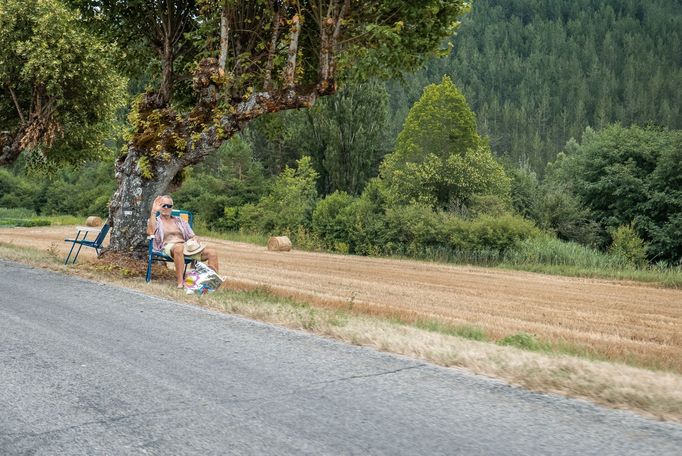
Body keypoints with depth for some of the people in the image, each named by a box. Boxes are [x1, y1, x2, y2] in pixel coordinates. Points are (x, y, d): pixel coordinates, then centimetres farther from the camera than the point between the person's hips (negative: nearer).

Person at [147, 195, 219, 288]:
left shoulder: (179, 221, 28)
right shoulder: (155, 220, 15)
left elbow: (192, 236, 24)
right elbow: (150, 232, -9)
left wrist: (195, 239, -2)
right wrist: (154, 211, -10)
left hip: (186, 245, 5)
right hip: (168, 246, -5)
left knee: (212, 252, -18)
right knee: (179, 247, -44)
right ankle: (180, 282, -47)